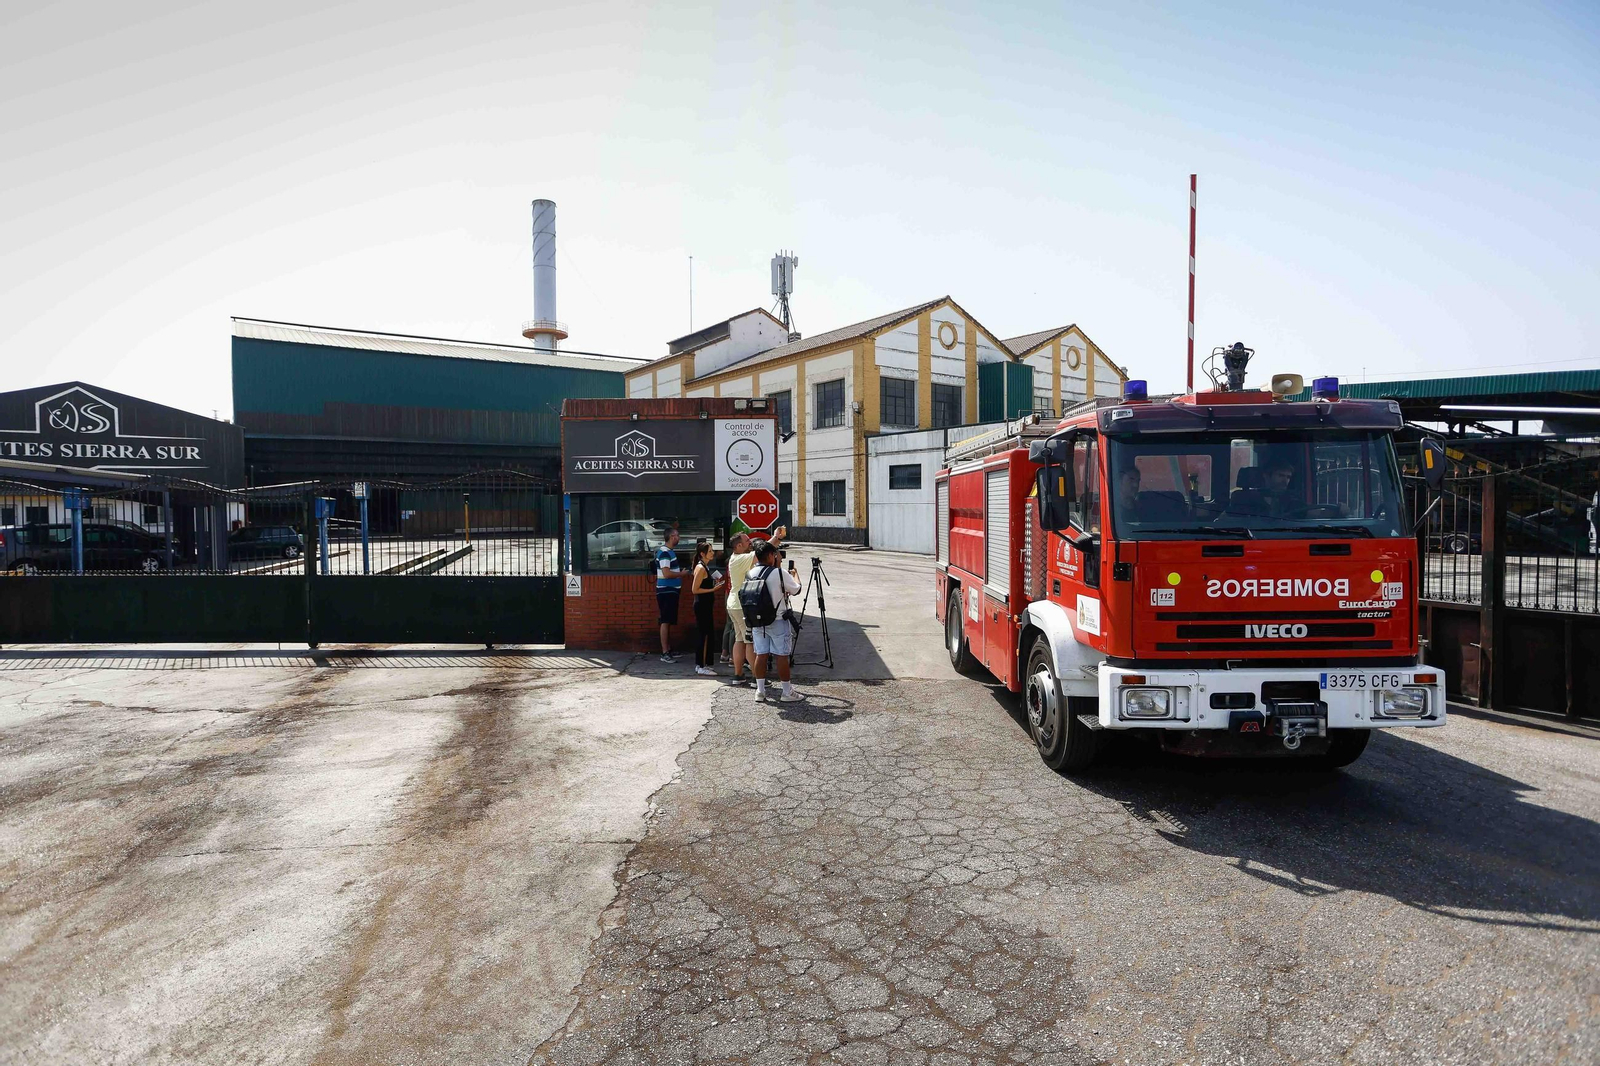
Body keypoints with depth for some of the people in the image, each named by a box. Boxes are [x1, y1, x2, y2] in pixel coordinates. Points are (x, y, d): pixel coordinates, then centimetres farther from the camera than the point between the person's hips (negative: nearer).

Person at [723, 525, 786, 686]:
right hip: (743, 606, -10)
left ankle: (738, 676, 15)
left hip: (735, 605, 10)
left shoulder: (736, 558, 13)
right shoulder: (740, 559, -17)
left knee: (740, 639, 12)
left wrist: (776, 540, 3)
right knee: (751, 641, -6)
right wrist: (775, 537, -13)